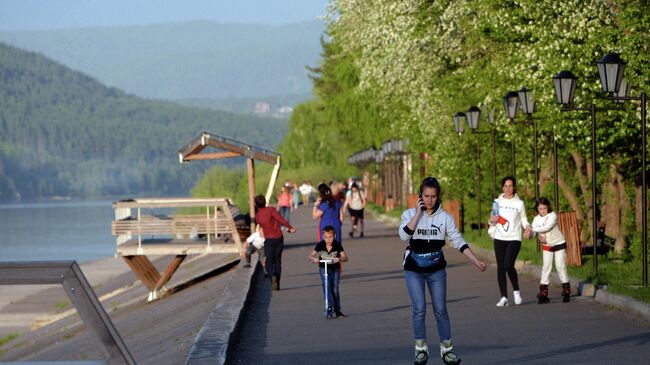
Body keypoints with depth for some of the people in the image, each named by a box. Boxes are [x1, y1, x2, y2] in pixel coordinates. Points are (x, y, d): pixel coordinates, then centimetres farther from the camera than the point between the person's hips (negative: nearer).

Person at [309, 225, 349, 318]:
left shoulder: (337, 245, -14)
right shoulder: (320, 245, -11)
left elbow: (345, 257, -18)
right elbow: (311, 256, -9)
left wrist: (339, 259, -41)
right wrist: (314, 259, -33)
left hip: (335, 268, 0)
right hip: (323, 268, 0)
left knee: (335, 290, -3)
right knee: (326, 286, -20)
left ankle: (337, 310, 13)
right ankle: (329, 309, -24)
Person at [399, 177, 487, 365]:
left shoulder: (445, 217, -1)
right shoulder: (410, 214, -2)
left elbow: (458, 242, -2)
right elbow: (404, 235, -19)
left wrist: (477, 262, -9)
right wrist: (418, 213, -19)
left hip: (436, 270, 1)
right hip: (414, 270, -1)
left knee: (440, 310, 1)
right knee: (419, 309, -9)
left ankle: (446, 349, 10)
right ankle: (421, 349, 4)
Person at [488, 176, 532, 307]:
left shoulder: (519, 203, 5)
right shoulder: (497, 202, 10)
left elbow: (523, 219, 12)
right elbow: (492, 221, 16)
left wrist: (527, 227, -10)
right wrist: (492, 220, -8)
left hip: (514, 238, -3)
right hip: (500, 238, 3)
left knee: (508, 265, -18)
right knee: (500, 267, -1)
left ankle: (516, 290, 5)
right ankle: (504, 297, 1)